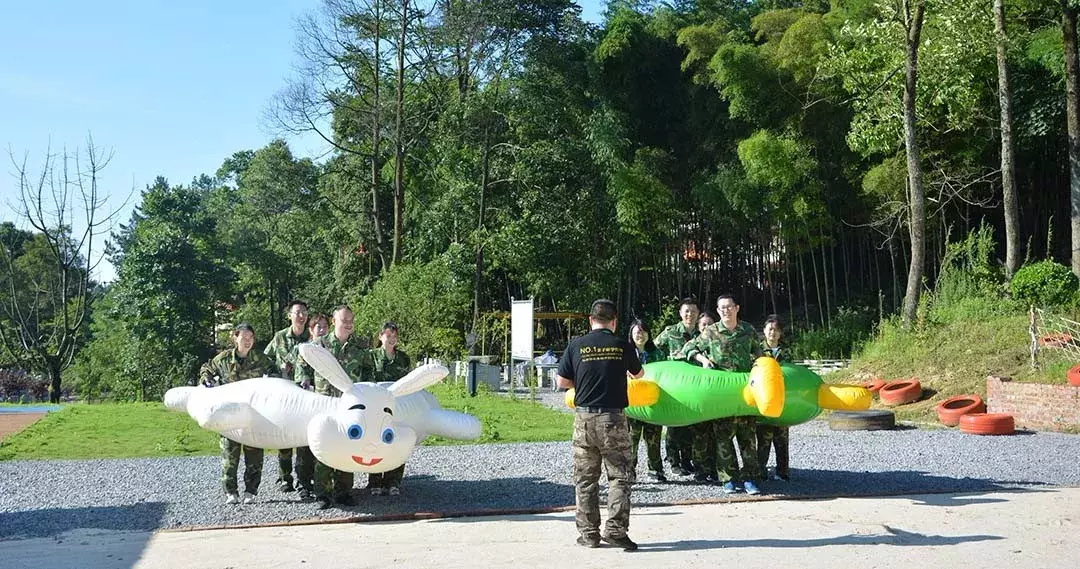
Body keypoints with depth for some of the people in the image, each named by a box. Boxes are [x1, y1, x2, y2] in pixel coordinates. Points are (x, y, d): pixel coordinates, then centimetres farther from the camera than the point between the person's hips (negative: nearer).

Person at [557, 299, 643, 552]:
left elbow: (561, 382, 2)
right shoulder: (622, 346, -1)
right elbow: (638, 374, 17)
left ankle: (589, 533, 13)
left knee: (585, 479, 10)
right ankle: (616, 529, -2)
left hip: (584, 419, 1)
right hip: (614, 418, -1)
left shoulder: (576, 345, -2)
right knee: (618, 476, 7)